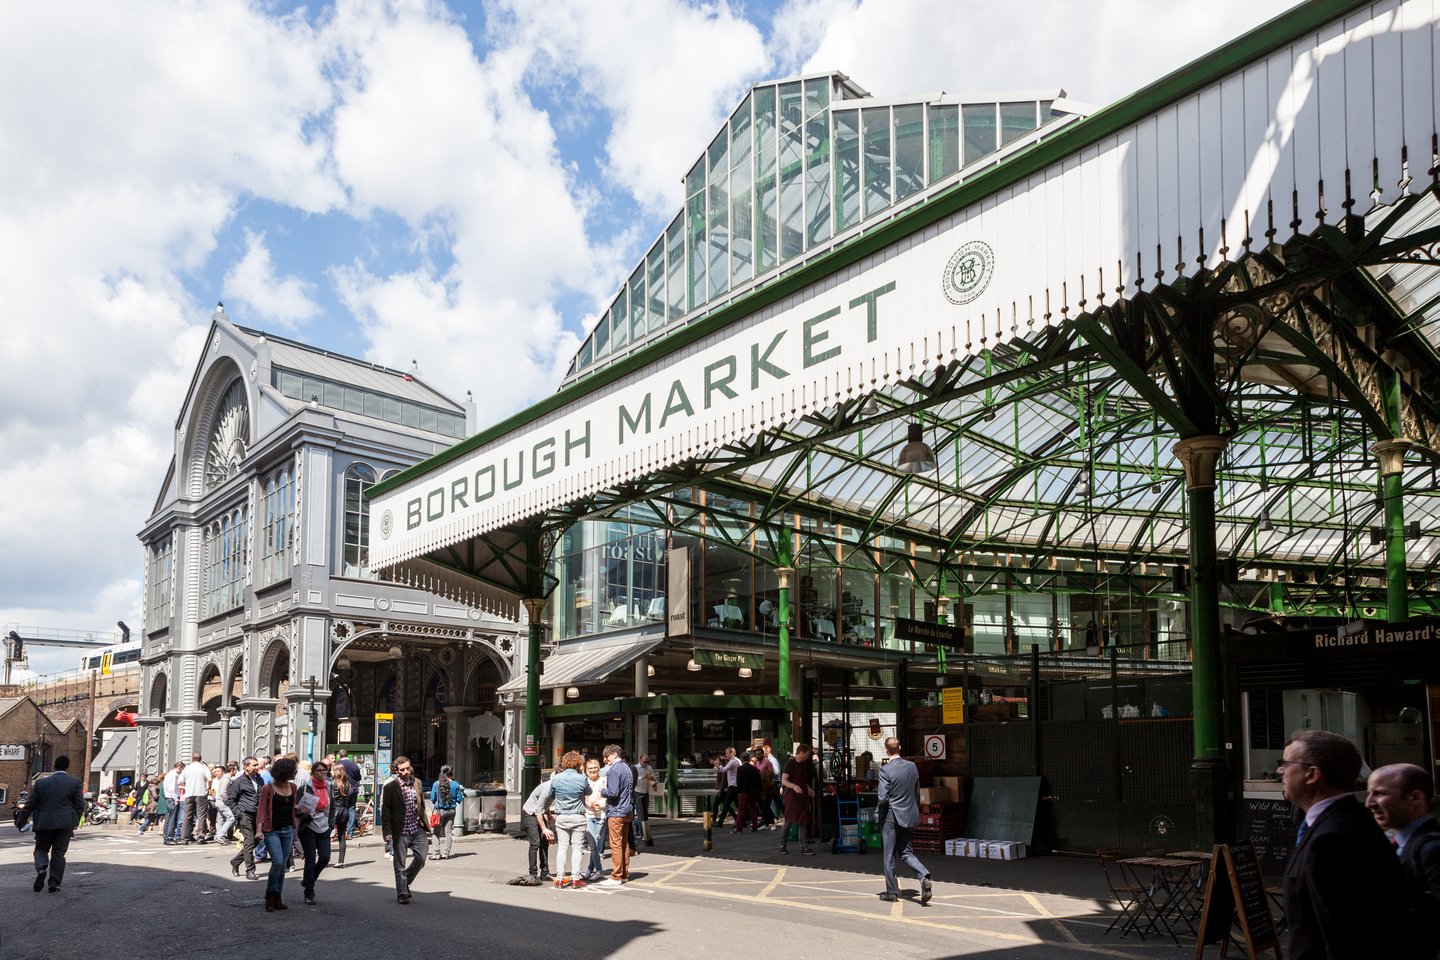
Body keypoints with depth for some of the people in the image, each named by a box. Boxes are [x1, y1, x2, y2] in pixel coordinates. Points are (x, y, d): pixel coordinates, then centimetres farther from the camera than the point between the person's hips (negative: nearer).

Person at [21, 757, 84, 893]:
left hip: (44, 823, 1)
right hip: (65, 823, -1)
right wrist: (74, 823, 11)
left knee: (41, 849, 17)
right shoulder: (75, 783, 1)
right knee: (59, 853, 7)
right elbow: (80, 805, -1)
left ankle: (41, 868, -11)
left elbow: (30, 804, 5)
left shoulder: (41, 782, 4)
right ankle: (54, 883, 4)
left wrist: (21, 820, 18)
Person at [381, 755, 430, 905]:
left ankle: (405, 883, 26)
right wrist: (388, 831, -12)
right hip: (400, 832, -4)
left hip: (417, 829, 4)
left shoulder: (417, 783, 9)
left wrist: (425, 824, 14)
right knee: (400, 865, 3)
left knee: (421, 859, 2)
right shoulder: (390, 787, -7)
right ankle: (402, 894, 15)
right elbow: (385, 811, -6)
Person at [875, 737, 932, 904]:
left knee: (889, 856, 7)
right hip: (910, 816, 6)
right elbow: (917, 793, 9)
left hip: (891, 816, -5)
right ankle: (923, 876, -8)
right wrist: (915, 813, 19)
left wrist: (878, 812, 2)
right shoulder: (912, 767, 1)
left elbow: (883, 798, -18)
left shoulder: (885, 770, -17)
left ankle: (892, 892, 14)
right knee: (906, 852, 16)